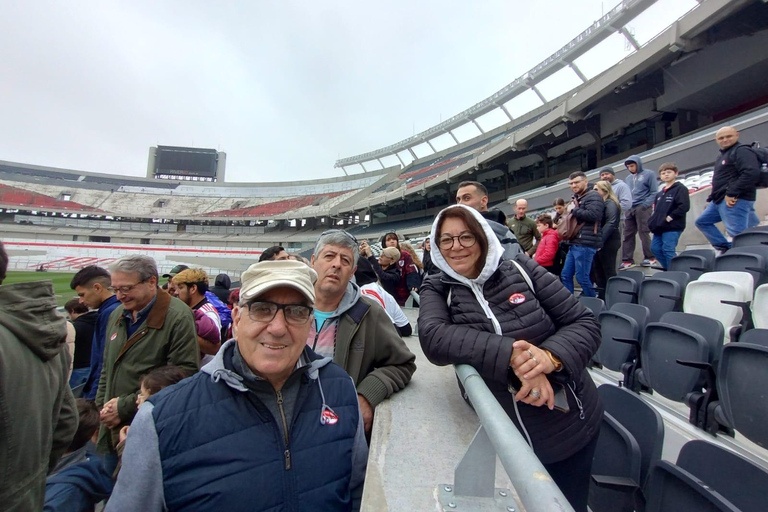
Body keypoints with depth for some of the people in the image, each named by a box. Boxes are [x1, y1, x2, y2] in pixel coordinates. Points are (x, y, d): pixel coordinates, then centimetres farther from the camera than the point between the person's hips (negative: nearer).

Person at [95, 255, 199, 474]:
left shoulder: (178, 317, -19)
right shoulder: (117, 315, 9)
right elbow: (107, 368, 20)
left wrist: (125, 407, -17)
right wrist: (101, 406, 8)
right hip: (113, 431, 7)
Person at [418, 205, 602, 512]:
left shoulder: (520, 269, -8)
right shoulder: (437, 289, -6)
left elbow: (586, 323, -6)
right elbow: (433, 339, -25)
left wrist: (551, 355, -26)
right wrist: (510, 353, -33)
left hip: (570, 427, 1)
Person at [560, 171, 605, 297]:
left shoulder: (593, 196, -5)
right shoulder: (577, 198, 24)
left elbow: (593, 215, -22)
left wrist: (574, 210, -11)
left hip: (585, 244, -9)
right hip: (575, 243, 9)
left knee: (582, 277, -7)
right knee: (565, 275, 9)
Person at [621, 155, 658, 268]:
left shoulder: (649, 175, 3)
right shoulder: (628, 178, 18)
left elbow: (654, 192, -3)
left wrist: (645, 205, -14)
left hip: (642, 208, -5)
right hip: (629, 209, 5)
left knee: (643, 233, -4)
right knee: (628, 235, 2)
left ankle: (649, 257, 8)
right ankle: (627, 260, 5)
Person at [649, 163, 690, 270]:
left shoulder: (680, 189, -6)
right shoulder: (660, 193, 18)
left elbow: (684, 206, -16)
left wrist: (670, 217, -16)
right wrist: (655, 220, 10)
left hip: (672, 227, -8)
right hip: (660, 226, 8)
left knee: (668, 250, -10)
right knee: (655, 248, 9)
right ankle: (668, 269, 21)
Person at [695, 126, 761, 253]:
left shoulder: (742, 151, -8)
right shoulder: (722, 155, 22)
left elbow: (751, 173, -22)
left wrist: (732, 194, -24)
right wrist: (710, 199, 22)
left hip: (734, 201, -10)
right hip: (719, 200, 10)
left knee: (737, 234, -12)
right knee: (702, 222, 14)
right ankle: (726, 248, 11)